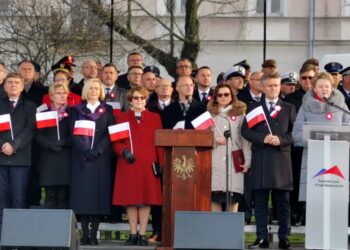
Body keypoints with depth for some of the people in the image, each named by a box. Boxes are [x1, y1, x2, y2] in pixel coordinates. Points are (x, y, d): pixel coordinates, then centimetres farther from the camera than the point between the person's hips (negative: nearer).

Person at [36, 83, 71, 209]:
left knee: (63, 196, -3)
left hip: (66, 158, 0)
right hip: (48, 157, 1)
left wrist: (65, 142, -13)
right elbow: (38, 135, 5)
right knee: (50, 195, -1)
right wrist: (50, 145, -12)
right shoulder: (44, 113, 11)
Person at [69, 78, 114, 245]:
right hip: (81, 157, 0)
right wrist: (85, 150, -13)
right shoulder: (77, 110, 10)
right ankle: (85, 234, -3)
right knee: (82, 193, -5)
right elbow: (73, 133, 1)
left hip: (101, 157, 0)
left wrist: (97, 150, -12)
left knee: (99, 192, -5)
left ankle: (94, 234, -4)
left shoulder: (107, 110, 10)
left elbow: (110, 133, 1)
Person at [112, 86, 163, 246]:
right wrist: (124, 151, -13)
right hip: (128, 164, 0)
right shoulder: (122, 118, 10)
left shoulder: (154, 118, 10)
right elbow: (116, 142, 7)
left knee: (146, 199, -2)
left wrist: (161, 164, -2)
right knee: (130, 199, 0)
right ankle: (133, 234, 7)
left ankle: (142, 235, 2)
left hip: (148, 164, 0)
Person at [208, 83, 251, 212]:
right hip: (215, 161, 0)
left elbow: (245, 139, 5)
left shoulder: (240, 114, 10)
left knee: (233, 196, -5)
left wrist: (247, 161, -3)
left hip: (235, 161, 0)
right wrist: (214, 140, -8)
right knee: (214, 196, -6)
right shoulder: (209, 114, 12)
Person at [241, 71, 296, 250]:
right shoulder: (254, 108, 11)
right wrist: (263, 138, -12)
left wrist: (281, 139, -11)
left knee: (283, 201, 1)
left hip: (282, 158, 0)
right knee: (260, 200, 0)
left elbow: (295, 133, 6)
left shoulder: (289, 108, 12)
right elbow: (245, 131, 3)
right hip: (260, 159, 0)